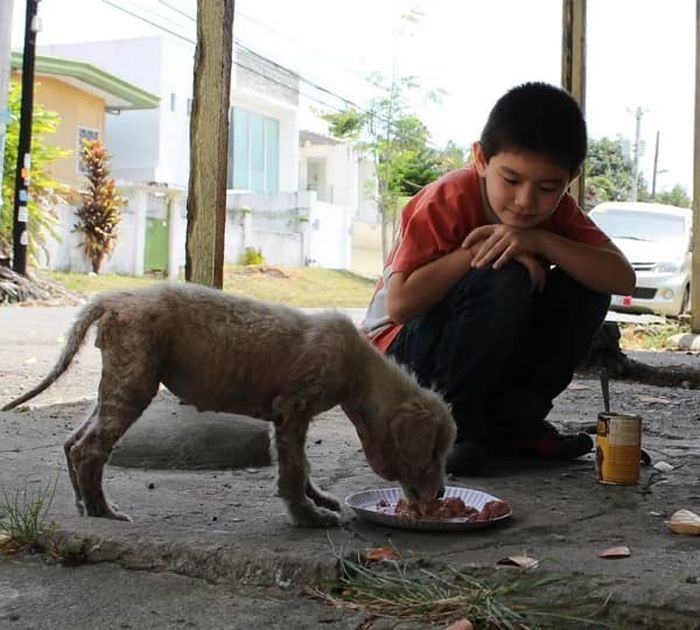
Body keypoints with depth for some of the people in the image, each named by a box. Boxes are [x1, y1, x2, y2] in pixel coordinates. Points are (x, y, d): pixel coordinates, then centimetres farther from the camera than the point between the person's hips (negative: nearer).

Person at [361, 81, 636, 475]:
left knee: (586, 288, -14)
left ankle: (514, 421, -5)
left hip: (493, 356, 6)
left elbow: (623, 278, -18)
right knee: (505, 280, -33)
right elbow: (399, 304, -32)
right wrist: (478, 249, -31)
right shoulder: (448, 201, -23)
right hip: (401, 349, -6)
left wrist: (539, 241, -30)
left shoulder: (556, 210, -5)